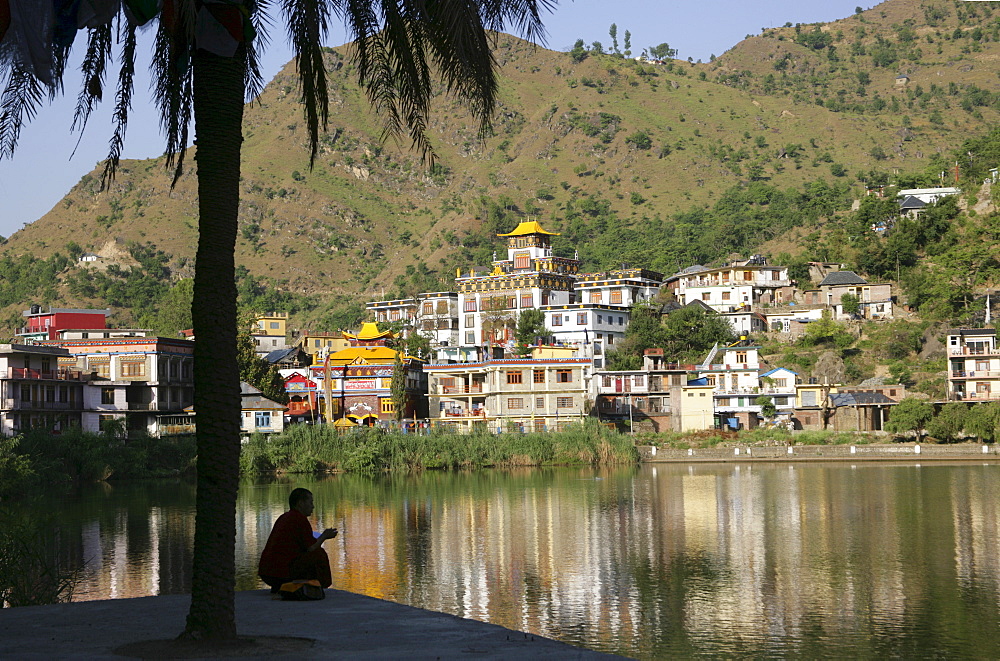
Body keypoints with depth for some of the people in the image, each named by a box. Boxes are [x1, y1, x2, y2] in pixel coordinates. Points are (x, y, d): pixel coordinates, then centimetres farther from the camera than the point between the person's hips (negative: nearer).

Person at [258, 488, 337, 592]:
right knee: (319, 554, -1)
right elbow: (311, 548, -7)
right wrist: (324, 536, 12)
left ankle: (278, 587, 17)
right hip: (282, 573, -9)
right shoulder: (300, 519, -8)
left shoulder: (283, 518, 21)